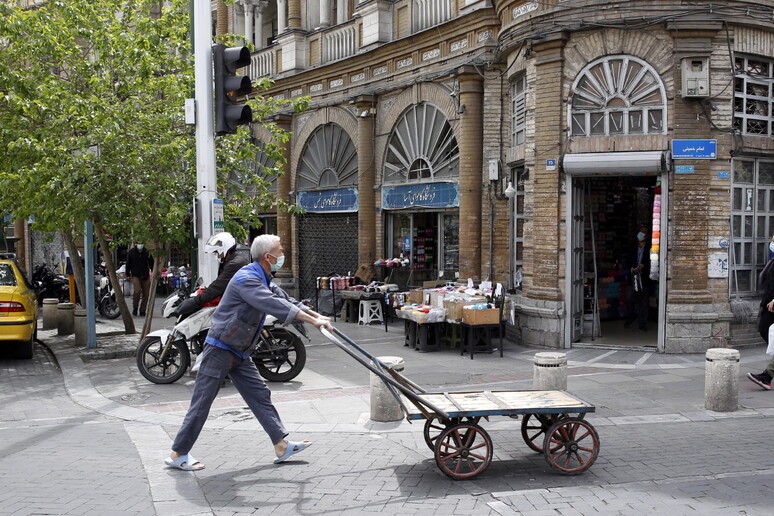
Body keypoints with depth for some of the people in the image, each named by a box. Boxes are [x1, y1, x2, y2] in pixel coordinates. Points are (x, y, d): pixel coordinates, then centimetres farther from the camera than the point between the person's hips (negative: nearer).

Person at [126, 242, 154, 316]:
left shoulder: (147, 252, 4)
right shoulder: (131, 252, 3)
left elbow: (151, 263, 10)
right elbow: (128, 264, 10)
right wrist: (128, 275, 7)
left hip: (145, 276, 2)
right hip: (135, 276, -2)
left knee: (146, 294, 1)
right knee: (137, 291, -19)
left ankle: (142, 310, 13)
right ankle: (135, 308, 0)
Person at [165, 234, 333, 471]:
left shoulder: (264, 281, 10)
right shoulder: (246, 279, -22)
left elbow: (286, 300, 14)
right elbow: (275, 305, -32)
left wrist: (318, 316, 3)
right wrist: (313, 321, -33)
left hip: (240, 353, 10)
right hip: (220, 349, -10)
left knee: (260, 395, 6)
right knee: (202, 402, -3)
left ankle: (281, 446, 9)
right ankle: (178, 454, 8)